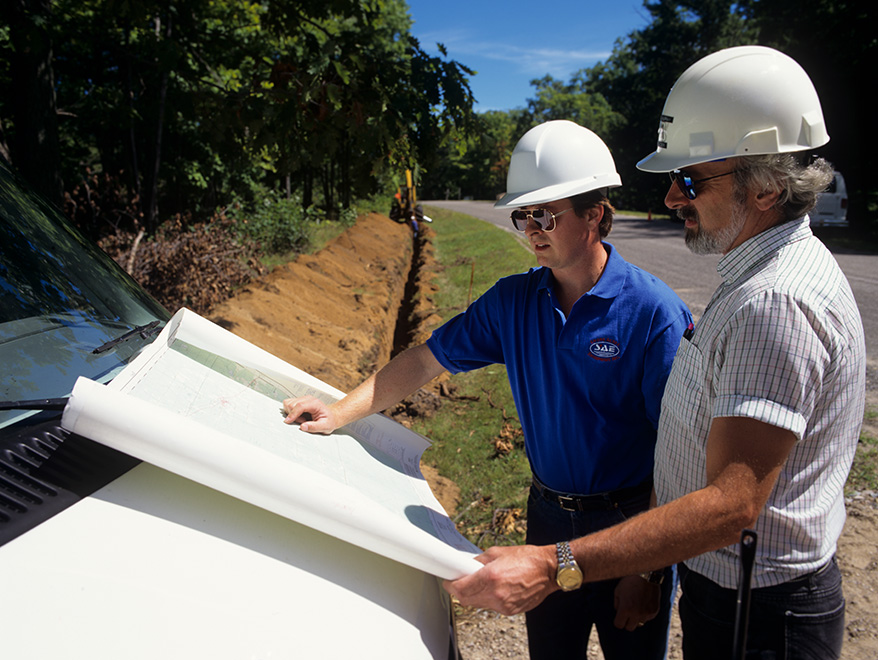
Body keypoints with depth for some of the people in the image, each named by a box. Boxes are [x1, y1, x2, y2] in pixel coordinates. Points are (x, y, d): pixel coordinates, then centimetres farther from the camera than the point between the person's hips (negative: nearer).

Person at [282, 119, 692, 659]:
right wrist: (339, 413, -7)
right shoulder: (513, 301, -4)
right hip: (548, 518, 4)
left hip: (630, 526, -4)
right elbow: (425, 360, 2)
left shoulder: (655, 312, -18)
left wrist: (648, 572, -15)